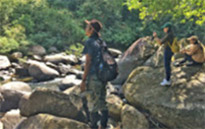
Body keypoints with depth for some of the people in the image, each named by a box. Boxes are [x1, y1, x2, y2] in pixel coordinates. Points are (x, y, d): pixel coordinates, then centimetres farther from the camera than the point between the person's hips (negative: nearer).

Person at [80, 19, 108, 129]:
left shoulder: (90, 42, -12)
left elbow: (88, 62, -16)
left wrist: (83, 80, -13)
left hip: (93, 77, -8)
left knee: (92, 104, 0)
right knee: (102, 103, 13)